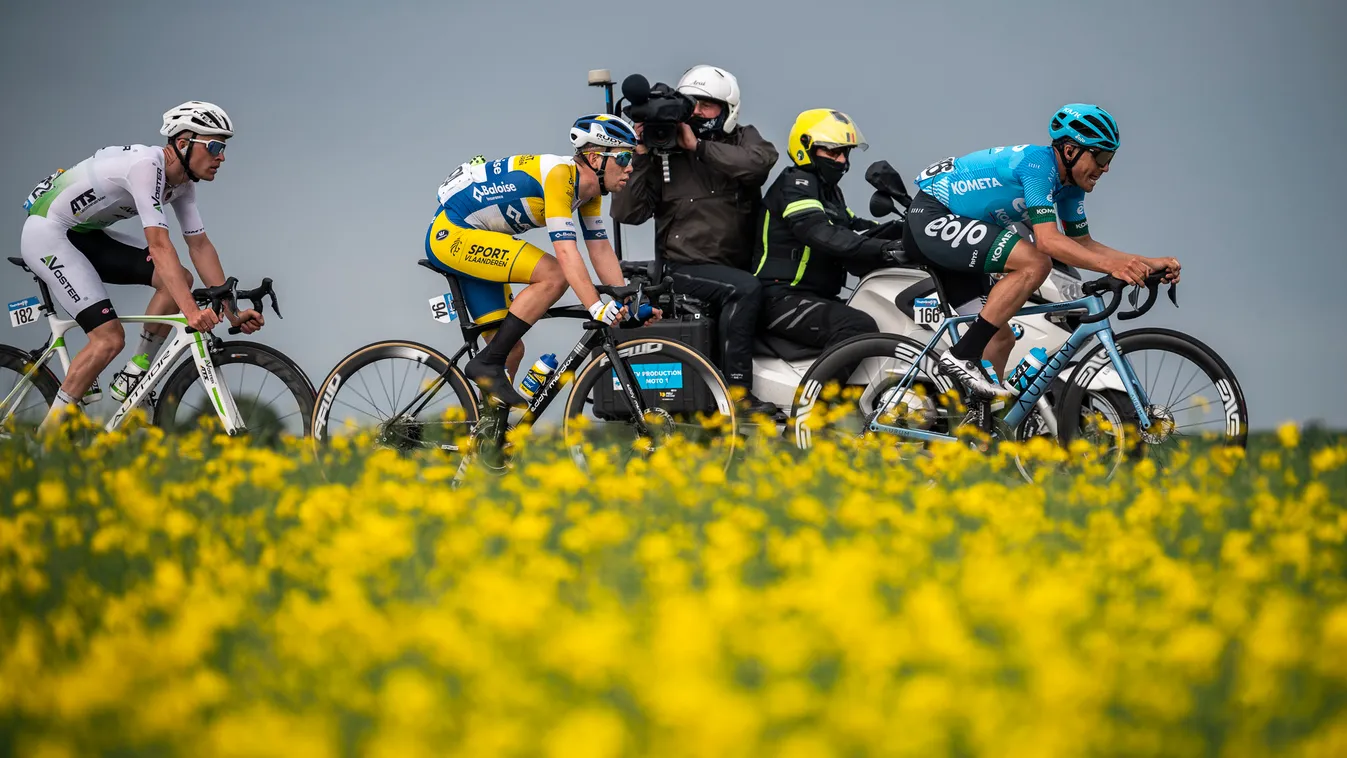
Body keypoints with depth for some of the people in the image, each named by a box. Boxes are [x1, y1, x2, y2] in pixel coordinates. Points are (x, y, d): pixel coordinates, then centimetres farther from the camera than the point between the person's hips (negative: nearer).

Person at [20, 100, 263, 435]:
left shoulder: (182, 183, 0)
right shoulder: (146, 167, -29)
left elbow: (200, 246, 3)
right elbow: (159, 245, -37)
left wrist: (232, 313, -4)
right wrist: (191, 311, -44)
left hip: (86, 234, 9)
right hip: (46, 234, -9)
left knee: (179, 278, -5)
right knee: (110, 338, -20)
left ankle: (131, 382, 3)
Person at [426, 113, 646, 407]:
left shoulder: (589, 187, 3)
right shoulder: (559, 175, -25)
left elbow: (600, 249, 7)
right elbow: (565, 251, -32)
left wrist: (626, 303, -2)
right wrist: (597, 308, -37)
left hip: (476, 245, 10)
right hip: (451, 234, -10)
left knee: (512, 350, 6)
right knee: (554, 276, -24)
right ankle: (487, 363, -19)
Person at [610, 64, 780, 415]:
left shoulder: (743, 141, 10)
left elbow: (760, 161, -17)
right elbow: (627, 212, -1)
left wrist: (699, 147, -17)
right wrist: (640, 157, -9)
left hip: (738, 263, 5)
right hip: (684, 267, -4)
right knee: (745, 289, -30)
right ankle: (736, 391, -31)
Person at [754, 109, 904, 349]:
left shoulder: (830, 192, 22)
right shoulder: (794, 183, -10)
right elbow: (820, 234, -25)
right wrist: (883, 249, -34)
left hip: (821, 298, 10)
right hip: (783, 300, -10)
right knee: (859, 328, -31)